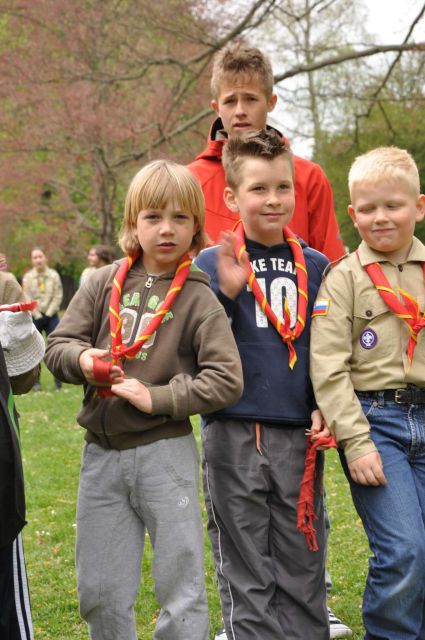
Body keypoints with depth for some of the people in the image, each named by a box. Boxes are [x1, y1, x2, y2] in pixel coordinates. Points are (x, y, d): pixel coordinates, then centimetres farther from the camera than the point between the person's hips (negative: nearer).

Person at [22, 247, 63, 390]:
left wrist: (49, 313, -10)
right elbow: (27, 299, -4)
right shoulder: (27, 277, -1)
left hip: (51, 316, 0)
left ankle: (58, 380, 4)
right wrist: (37, 315, -9)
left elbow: (58, 296, -4)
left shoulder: (54, 275, -1)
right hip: (34, 317, 0)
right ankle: (36, 381, 11)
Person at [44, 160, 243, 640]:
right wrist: (82, 359, -16)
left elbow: (226, 380, -13)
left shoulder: (198, 298, -6)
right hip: (101, 452, 3)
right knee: (100, 591, 13)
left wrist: (157, 398, -17)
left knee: (179, 587, 6)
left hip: (165, 452, -3)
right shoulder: (105, 284, 3)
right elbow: (57, 345, 5)